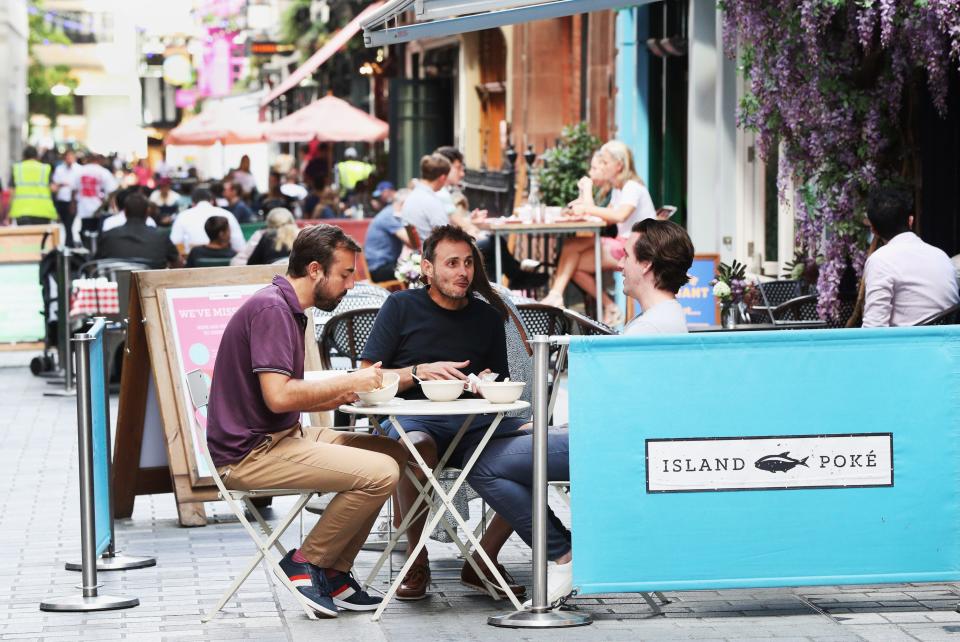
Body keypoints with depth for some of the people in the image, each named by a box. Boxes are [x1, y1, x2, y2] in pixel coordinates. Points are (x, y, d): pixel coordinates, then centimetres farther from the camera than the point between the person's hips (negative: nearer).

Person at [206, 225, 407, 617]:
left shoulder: (287, 309, 18)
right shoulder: (271, 309, -16)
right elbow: (279, 396, -25)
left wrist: (345, 395, 5)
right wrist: (347, 382, -13)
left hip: (280, 438, 11)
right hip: (250, 453, -11)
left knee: (393, 453, 9)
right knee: (380, 473, -20)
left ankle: (334, 573, 9)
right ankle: (305, 563, -4)